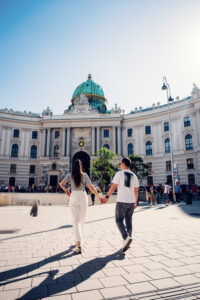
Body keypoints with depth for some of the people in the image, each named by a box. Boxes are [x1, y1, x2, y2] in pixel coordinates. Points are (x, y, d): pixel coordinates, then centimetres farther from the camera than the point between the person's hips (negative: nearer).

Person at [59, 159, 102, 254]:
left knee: (76, 221, 0)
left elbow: (61, 184, -11)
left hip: (73, 197, 0)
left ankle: (78, 245, -9)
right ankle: (79, 238, 35)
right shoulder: (84, 175, -2)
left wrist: (66, 191, 5)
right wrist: (98, 196, 3)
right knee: (82, 220, 20)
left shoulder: (70, 175, 1)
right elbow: (91, 187, -5)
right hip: (83, 197, 0)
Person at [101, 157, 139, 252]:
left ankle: (126, 237, -15)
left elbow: (113, 186, -10)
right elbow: (136, 191, 10)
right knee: (128, 220, 16)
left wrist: (107, 197, -3)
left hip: (121, 202, -5)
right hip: (131, 202, 5)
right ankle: (128, 240, 19)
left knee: (119, 220, 5)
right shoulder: (134, 176, 9)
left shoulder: (119, 173, -6)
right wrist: (136, 202, 19)